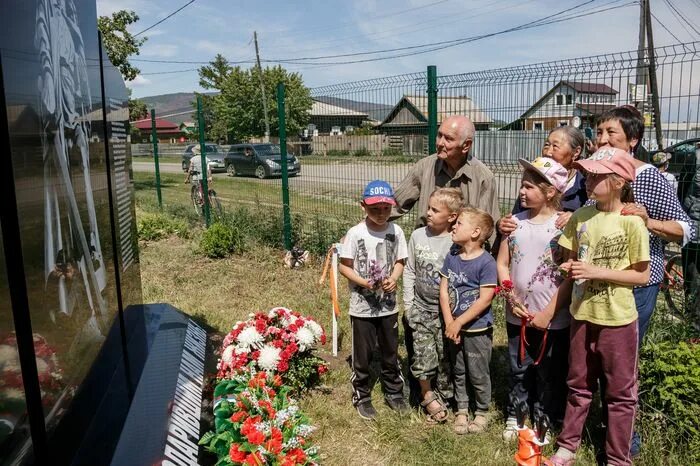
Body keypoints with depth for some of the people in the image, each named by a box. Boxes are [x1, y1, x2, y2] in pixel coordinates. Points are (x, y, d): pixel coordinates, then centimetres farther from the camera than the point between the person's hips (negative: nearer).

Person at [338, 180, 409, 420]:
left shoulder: (396, 231, -4)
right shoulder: (356, 233, -14)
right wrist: (363, 282, -22)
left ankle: (394, 392, 36)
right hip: (362, 306, -3)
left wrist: (394, 279, -14)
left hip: (388, 305, 3)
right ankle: (361, 397, 28)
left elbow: (399, 262, 6)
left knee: (390, 352, 17)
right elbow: (344, 266, -8)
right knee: (362, 354, 10)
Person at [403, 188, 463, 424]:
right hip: (421, 309, 2)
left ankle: (441, 397, 29)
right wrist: (408, 303, 4)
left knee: (446, 358, 10)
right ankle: (428, 396, 23)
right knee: (424, 357, 1)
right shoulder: (418, 236, -3)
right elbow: (409, 271, 5)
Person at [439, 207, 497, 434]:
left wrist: (459, 322, -17)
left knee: (478, 375, 9)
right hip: (454, 327, 5)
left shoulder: (486, 262, -17)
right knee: (458, 372, 17)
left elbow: (485, 299, -19)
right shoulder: (452, 257, 0)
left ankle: (482, 412, 30)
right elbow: (444, 290, 0)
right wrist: (449, 322, -9)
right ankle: (461, 410, 34)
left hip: (477, 329, -5)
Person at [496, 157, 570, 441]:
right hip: (517, 315, 4)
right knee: (518, 370, 17)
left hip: (552, 318, -3)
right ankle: (513, 417, 34)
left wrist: (548, 313, -14)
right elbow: (502, 263, 5)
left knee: (548, 373, 12)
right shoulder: (515, 222, 3)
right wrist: (511, 300, -6)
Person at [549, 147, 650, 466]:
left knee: (620, 392, 13)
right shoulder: (580, 216, -1)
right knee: (579, 386, 18)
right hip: (582, 314, 4)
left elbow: (642, 275, -12)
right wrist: (570, 268, -9)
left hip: (618, 320, -4)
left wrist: (598, 271, -20)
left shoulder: (631, 222, -15)